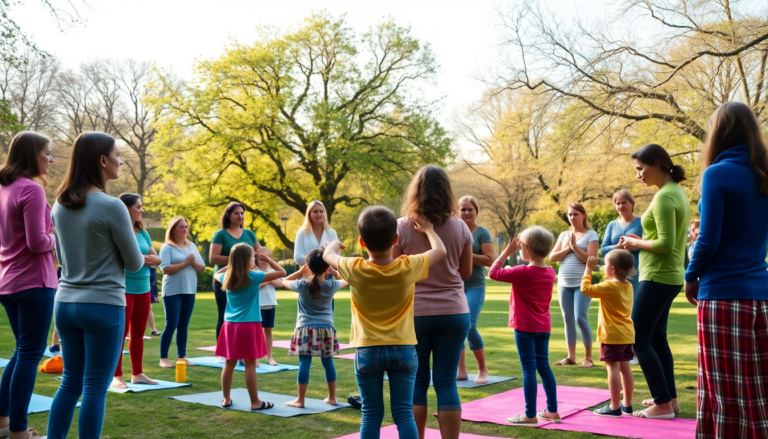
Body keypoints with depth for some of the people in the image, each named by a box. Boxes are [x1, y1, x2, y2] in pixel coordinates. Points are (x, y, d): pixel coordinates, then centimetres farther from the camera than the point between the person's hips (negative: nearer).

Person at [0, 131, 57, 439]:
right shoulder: (32, 189, -15)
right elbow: (38, 243, -20)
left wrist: (48, 235, 13)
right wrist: (57, 237, -1)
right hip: (33, 282, -9)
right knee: (30, 354, -2)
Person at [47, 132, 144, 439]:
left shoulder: (59, 205, 6)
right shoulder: (111, 207, -15)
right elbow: (135, 263, -6)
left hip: (65, 302, 7)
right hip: (103, 306, -7)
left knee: (70, 382, 15)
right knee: (95, 387, 2)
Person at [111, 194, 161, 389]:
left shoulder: (143, 233, 12)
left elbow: (157, 258, 10)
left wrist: (153, 259, -12)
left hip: (143, 288, 7)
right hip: (124, 289, -7)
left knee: (138, 333, 12)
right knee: (120, 333, -1)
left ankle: (137, 373, 20)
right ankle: (117, 376, 6)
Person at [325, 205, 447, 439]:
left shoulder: (354, 269, -12)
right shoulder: (408, 267, -12)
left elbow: (328, 255, 8)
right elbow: (440, 250, 6)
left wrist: (335, 244, 31)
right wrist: (428, 229, 24)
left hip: (367, 351, 0)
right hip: (403, 349, 0)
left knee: (371, 414, 8)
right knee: (404, 413, 4)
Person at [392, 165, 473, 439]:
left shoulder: (402, 227, -8)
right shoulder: (460, 227, -2)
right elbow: (466, 272, 7)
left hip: (414, 313, -1)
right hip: (453, 312, 1)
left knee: (416, 382, 10)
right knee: (446, 383, 6)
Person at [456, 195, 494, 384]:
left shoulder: (482, 233, -2)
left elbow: (490, 260, -10)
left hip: (474, 286, -4)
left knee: (469, 326, -16)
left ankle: (483, 370, 1)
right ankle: (461, 370, 17)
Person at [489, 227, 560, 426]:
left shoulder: (522, 272, -19)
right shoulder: (550, 272, 2)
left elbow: (494, 273, -12)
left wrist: (506, 252, -6)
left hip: (525, 327, -7)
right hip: (544, 327, 7)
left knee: (529, 368, -4)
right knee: (543, 365, 14)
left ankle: (530, 415, 0)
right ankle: (552, 410, 20)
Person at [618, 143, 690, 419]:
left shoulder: (664, 196, -18)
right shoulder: (678, 191, 12)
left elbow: (665, 244, -23)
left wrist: (637, 243, -9)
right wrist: (641, 242, 7)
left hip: (658, 277, -10)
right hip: (670, 276, 10)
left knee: (638, 340, -3)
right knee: (657, 338, 18)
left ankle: (663, 404, 2)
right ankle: (670, 399, 24)